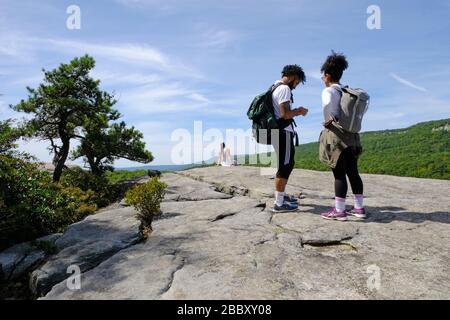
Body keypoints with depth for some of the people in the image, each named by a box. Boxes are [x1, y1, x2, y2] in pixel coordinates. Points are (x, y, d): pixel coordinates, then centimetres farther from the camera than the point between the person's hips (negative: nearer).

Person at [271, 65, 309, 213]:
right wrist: (299, 112, -5)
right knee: (285, 166, -5)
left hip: (278, 131, 10)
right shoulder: (284, 89, -13)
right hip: (283, 132, -10)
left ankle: (281, 195, 31)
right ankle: (279, 203, 0)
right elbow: (285, 114, -21)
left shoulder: (275, 87, 17)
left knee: (287, 164, 19)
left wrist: (295, 111, 16)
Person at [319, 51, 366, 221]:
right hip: (350, 134, 8)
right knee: (352, 172, 11)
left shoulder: (328, 91, -9)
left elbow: (327, 104, -31)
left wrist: (328, 121, -18)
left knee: (339, 174, -5)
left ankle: (339, 211, 2)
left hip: (336, 135, -8)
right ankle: (359, 208, 18)